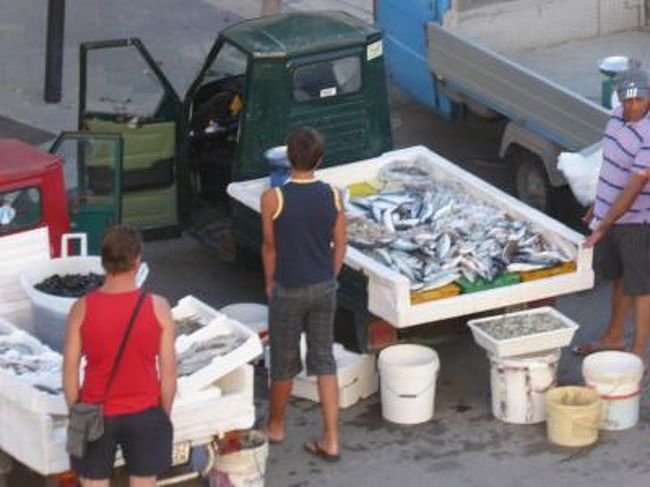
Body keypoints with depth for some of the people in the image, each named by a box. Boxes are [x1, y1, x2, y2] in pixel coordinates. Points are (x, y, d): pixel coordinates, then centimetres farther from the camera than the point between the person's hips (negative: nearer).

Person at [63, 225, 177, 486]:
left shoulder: (82, 309, -13)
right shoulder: (158, 307, -13)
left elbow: (70, 370, -7)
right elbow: (168, 372, -7)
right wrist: (165, 413, 8)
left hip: (96, 415, 0)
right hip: (144, 415, 0)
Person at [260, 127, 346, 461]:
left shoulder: (274, 199, -17)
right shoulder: (332, 196, -7)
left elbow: (270, 247, -7)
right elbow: (339, 246, 1)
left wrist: (270, 283, 9)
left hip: (288, 290, -3)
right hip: (324, 287, 3)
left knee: (284, 361, 14)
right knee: (324, 360, 9)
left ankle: (275, 426, 34)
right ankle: (330, 440, 8)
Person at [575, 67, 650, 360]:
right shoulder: (619, 116, 0)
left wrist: (602, 227, -28)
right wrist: (599, 204, 22)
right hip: (611, 214, 9)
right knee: (618, 278, 22)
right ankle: (614, 338, 39)